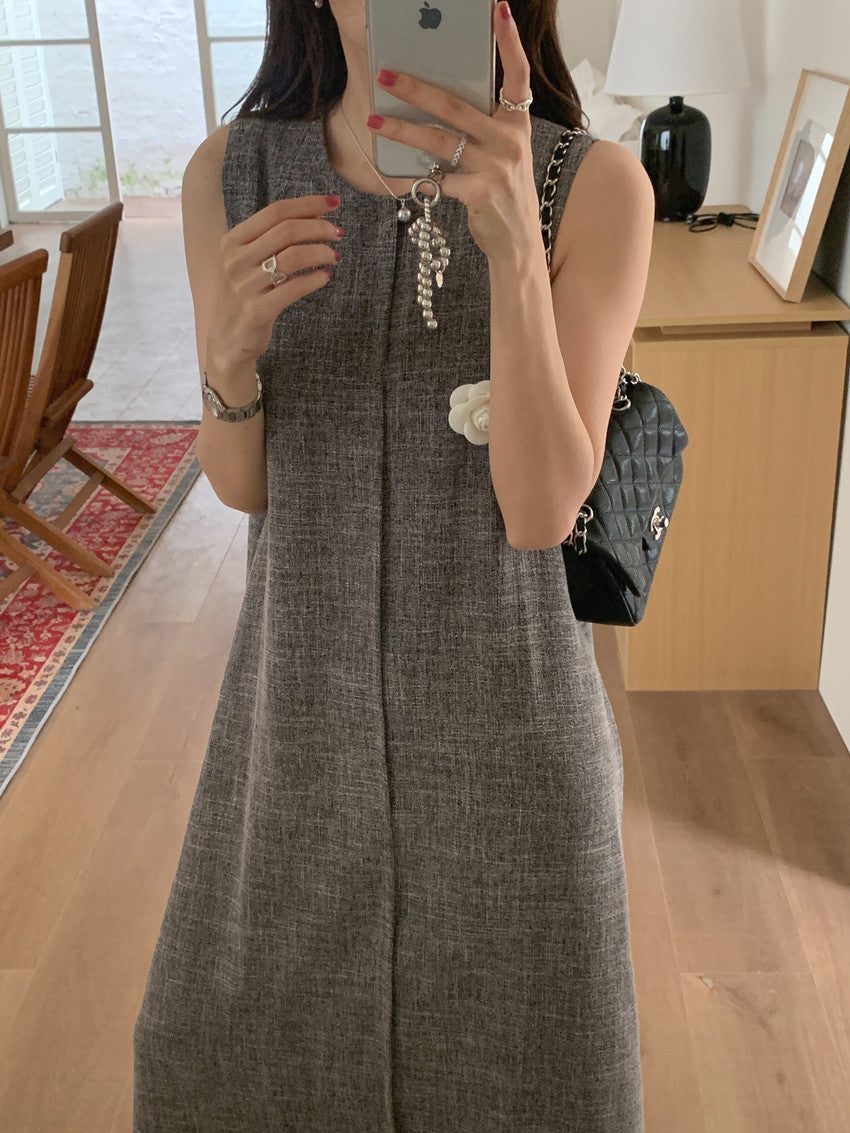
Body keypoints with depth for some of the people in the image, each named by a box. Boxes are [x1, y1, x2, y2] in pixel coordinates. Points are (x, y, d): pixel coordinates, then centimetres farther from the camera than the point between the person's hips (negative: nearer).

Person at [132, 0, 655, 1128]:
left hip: (504, 692, -2)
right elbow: (242, 484, -3)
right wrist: (232, 354, -25)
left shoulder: (594, 186, -16)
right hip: (305, 684, 3)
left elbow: (543, 509, -21)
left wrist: (513, 244, -35)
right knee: (248, 1040, 24)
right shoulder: (231, 176, -9)